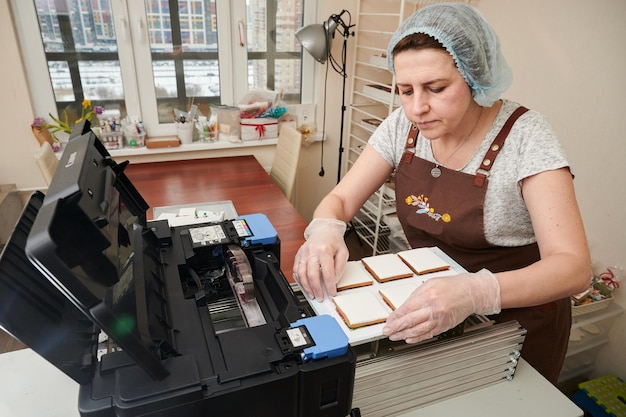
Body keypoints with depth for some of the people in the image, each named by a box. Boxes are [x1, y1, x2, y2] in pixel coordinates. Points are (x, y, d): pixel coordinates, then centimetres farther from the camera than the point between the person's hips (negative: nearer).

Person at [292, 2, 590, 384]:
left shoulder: (525, 137, -21)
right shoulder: (404, 126, -9)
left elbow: (574, 266, -28)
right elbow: (340, 199, -7)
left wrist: (476, 292, -46)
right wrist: (324, 230, -30)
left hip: (514, 321, -2)